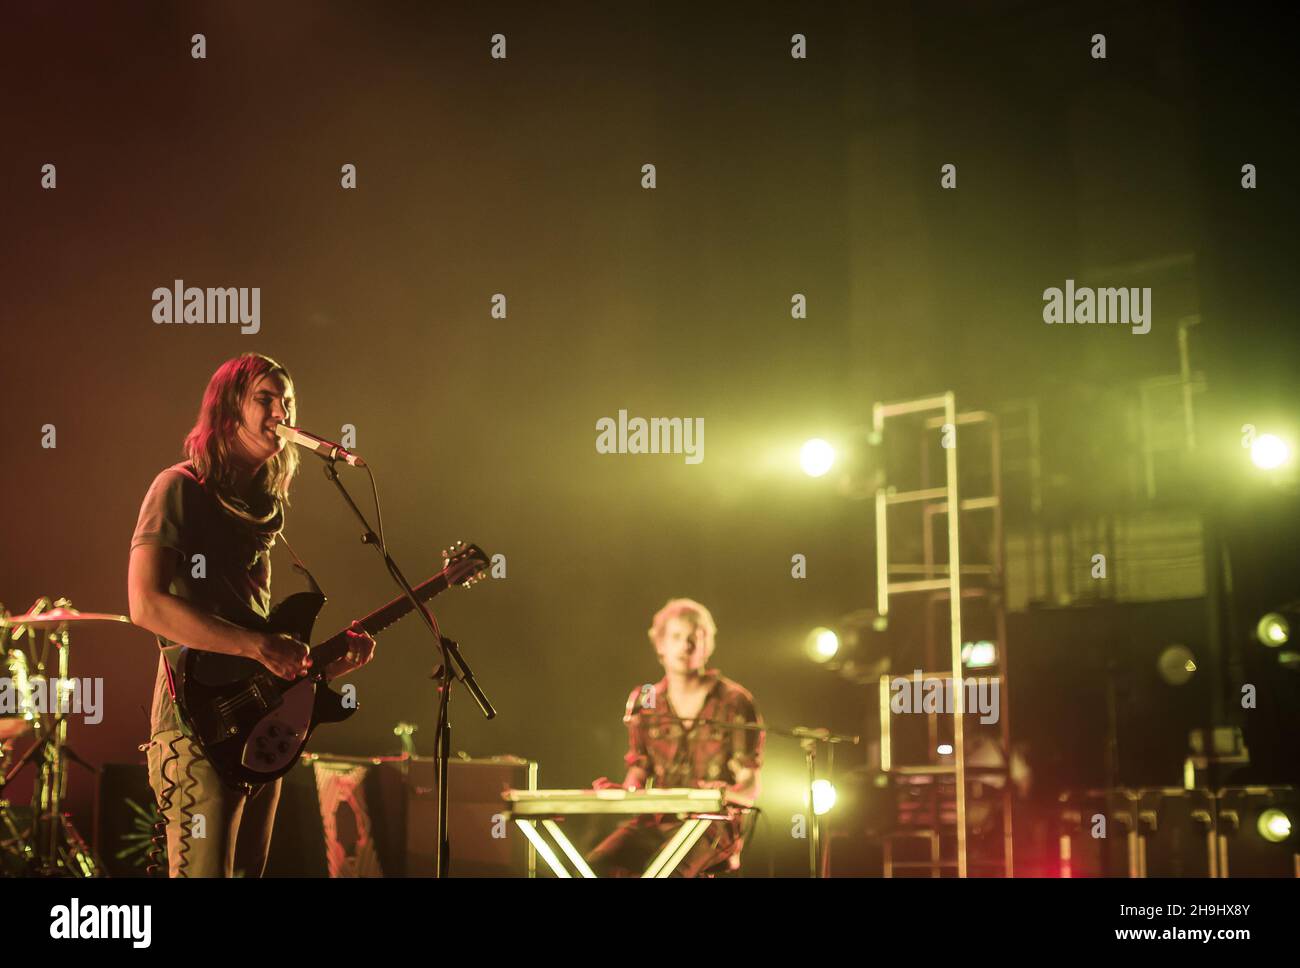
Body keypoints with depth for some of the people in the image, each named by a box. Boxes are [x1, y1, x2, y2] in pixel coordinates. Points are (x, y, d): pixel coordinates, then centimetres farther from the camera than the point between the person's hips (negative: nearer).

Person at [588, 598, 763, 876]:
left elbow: (750, 789, -1)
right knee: (598, 865, -25)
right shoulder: (644, 702, 11)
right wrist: (622, 790, -4)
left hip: (712, 822, -4)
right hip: (655, 820, 4)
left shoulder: (734, 702, 0)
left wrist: (729, 793, -24)